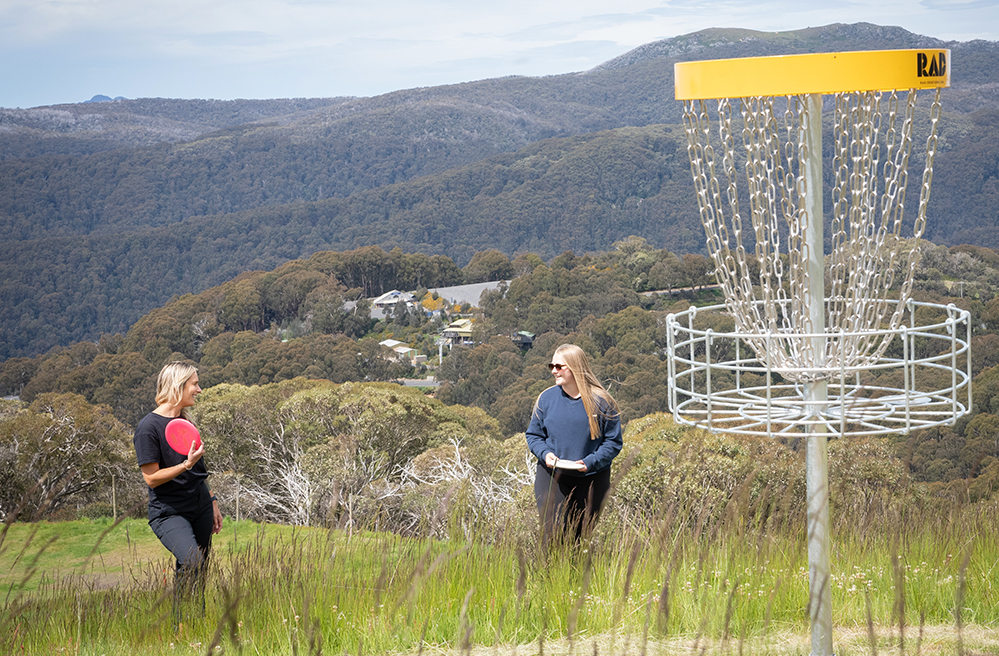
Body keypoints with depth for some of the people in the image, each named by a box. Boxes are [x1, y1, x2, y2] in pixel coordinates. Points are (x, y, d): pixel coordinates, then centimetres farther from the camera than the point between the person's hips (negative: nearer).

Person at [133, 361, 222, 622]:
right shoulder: (149, 427, -12)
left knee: (197, 579, 5)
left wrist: (212, 503, 22)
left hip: (200, 509, 8)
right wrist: (186, 465, -24)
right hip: (169, 512, -8)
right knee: (192, 563, -27)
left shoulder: (185, 421, 14)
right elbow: (152, 478, -14)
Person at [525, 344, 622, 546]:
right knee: (552, 534, -12)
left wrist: (591, 462, -15)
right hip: (552, 477, 1)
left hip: (590, 478, -1)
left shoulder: (601, 401, -3)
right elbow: (533, 435, 13)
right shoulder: (546, 398, 4)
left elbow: (614, 442, 0)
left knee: (582, 535, 3)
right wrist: (545, 453, -9)